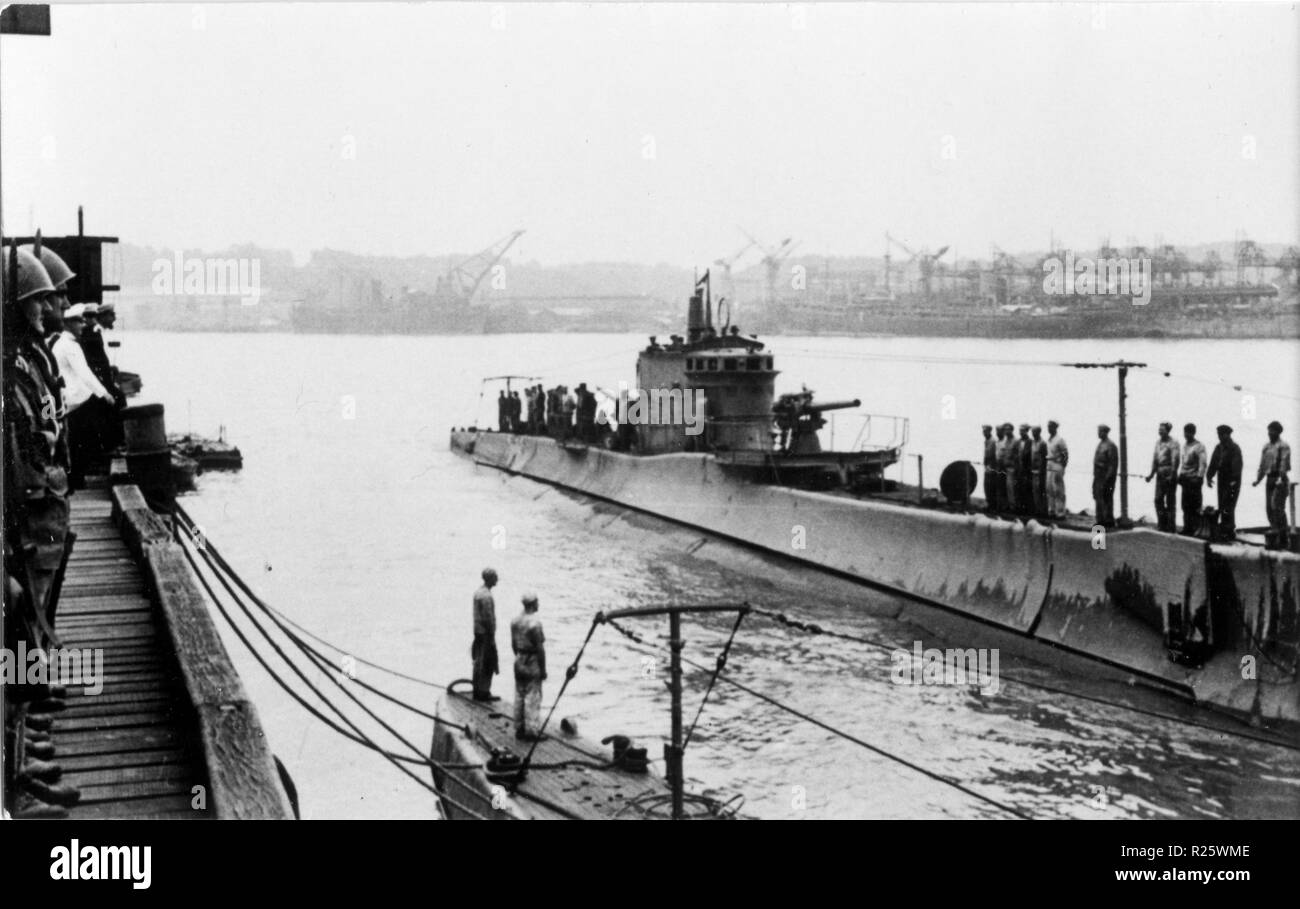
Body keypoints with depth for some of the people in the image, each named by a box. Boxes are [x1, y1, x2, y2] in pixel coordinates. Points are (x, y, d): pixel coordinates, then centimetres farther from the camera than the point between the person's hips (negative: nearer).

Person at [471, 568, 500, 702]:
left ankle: (478, 691, 18)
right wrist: (492, 637, -16)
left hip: (478, 632, 10)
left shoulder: (477, 592, 11)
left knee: (478, 663, 13)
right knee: (487, 664, -4)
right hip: (486, 633, -10)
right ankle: (484, 692, -2)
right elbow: (488, 618, -21)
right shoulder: (486, 596, -20)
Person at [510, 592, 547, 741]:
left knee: (519, 696, 13)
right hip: (533, 663, -8)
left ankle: (519, 729, 20)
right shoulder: (535, 623, -20)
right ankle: (532, 731, 1)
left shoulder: (515, 621, 3)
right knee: (533, 697, -2)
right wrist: (543, 669, -11)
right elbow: (540, 648, -18)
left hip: (519, 662, 8)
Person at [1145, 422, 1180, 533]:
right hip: (1160, 474, 6)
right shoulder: (1158, 442, 12)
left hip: (1169, 474, -6)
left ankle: (1170, 527, 4)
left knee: (1170, 501, -1)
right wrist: (1152, 473, 10)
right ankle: (1162, 525, 13)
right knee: (1158, 499, 4)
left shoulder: (1173, 444, -8)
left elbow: (1175, 460, -14)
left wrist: (1172, 475, -20)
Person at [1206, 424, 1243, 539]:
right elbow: (1213, 463, 13)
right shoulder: (1219, 447, 12)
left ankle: (1229, 532, -6)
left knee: (1228, 507, -10)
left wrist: (1234, 480, -23)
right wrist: (1209, 477, 2)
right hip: (1222, 480, 7)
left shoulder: (1235, 448, -10)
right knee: (1222, 507, 7)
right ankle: (1223, 531, 13)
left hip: (1232, 482, -7)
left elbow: (1237, 466, -16)